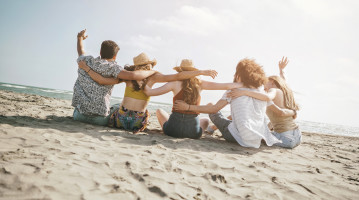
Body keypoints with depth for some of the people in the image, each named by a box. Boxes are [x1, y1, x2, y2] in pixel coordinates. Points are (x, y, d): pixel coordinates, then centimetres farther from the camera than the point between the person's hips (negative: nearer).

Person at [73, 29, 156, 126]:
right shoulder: (111, 67, -12)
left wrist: (80, 38, 48)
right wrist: (152, 72, -11)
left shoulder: (86, 61, 4)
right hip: (99, 118, -4)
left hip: (79, 114, 5)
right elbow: (132, 75, -27)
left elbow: (81, 53, 29)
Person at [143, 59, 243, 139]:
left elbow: (149, 92, -7)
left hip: (173, 129, -2)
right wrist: (242, 84, 15)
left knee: (159, 111, 29)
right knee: (205, 120, 36)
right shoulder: (200, 83, 0)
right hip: (194, 132, 3)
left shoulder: (175, 83, -6)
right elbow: (226, 86, 1)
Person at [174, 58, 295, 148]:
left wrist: (188, 107, -5)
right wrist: (293, 112, 36)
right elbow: (280, 111, 15)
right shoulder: (262, 92, 8)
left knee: (212, 109, 15)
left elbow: (214, 109, -10)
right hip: (259, 138, 5)